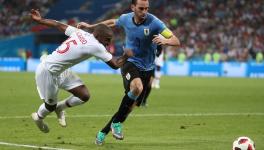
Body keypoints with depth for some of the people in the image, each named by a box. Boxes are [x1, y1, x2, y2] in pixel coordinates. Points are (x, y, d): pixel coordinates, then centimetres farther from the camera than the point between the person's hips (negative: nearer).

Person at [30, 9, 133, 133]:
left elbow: (58, 25, 7)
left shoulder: (80, 33, -3)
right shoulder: (95, 46, -25)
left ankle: (60, 107, 27)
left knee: (84, 96, 3)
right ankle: (38, 118, 46)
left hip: (61, 71, 9)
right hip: (47, 72, -9)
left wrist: (39, 20, 18)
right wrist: (126, 56, 0)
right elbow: (115, 65, -19)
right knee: (51, 106, 14)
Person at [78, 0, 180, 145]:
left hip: (147, 68, 1)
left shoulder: (154, 22, -15)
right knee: (137, 87, -34)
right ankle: (117, 122, -17)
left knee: (131, 105, 5)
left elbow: (176, 41, -19)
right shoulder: (126, 19, -5)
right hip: (130, 62, -1)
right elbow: (112, 22, 21)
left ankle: (104, 132, 25)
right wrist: (90, 26, 25)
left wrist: (165, 41, -41)